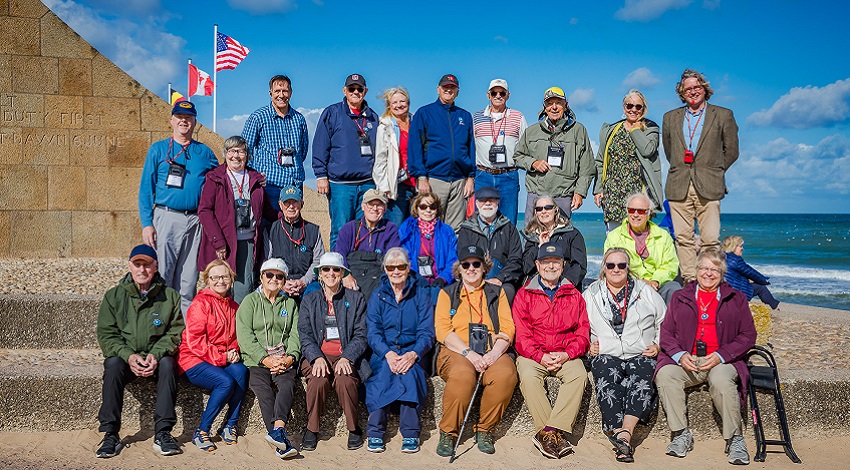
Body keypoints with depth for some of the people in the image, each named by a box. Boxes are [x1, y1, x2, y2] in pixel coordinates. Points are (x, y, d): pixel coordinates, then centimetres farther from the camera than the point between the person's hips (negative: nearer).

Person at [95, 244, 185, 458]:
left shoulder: (169, 296, 3)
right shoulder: (114, 296, 4)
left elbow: (175, 333, 1)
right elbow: (106, 334, -1)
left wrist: (156, 354, -17)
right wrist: (128, 355, -18)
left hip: (156, 357, 0)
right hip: (123, 355, 1)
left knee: (167, 363, -32)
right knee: (113, 364, -31)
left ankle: (162, 433, -27)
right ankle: (110, 434, -23)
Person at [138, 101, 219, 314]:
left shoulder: (205, 152, 14)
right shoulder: (158, 149, 8)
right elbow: (145, 189, 4)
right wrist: (147, 223, -7)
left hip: (196, 222, 2)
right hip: (166, 218, -2)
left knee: (188, 280, 6)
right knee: (162, 276, -5)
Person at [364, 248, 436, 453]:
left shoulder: (421, 295, 6)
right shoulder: (377, 296, 8)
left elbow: (426, 333, -1)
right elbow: (372, 333, -2)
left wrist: (413, 354, -22)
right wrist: (388, 354, -22)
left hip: (411, 352, 0)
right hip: (383, 352, 1)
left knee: (408, 371, -33)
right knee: (384, 369, -33)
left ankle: (410, 434, -24)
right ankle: (375, 432, -24)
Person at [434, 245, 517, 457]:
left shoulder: (497, 293, 21)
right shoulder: (447, 293, 17)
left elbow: (507, 328, 8)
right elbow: (443, 330, 2)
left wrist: (494, 353, -12)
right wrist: (469, 353, -13)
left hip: (491, 353, 2)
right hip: (456, 352, -1)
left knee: (506, 374, -32)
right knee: (462, 374, -37)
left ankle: (485, 430, -12)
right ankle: (448, 432, -18)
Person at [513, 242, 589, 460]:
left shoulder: (574, 295, 14)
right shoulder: (524, 295, 8)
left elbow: (583, 333, 7)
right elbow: (521, 336, 0)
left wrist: (567, 354, -11)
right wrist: (541, 356, -15)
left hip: (565, 355, 1)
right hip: (532, 354, -1)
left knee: (579, 374, -30)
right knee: (528, 376, -32)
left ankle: (548, 433, -32)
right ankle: (557, 435, -28)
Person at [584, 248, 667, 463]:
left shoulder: (646, 292, 18)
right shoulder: (590, 295, 17)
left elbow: (665, 323, 19)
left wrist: (658, 345, 4)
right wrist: (588, 346, 2)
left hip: (641, 355, 0)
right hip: (606, 355, 0)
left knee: (641, 380, -34)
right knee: (608, 380, -34)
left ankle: (624, 432, -44)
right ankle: (622, 437, -40)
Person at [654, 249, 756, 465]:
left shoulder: (736, 299, 15)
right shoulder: (680, 297, 18)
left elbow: (748, 335, 6)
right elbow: (666, 333, 11)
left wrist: (721, 356, -9)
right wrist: (679, 355, -9)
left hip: (722, 361, -1)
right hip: (686, 360, 2)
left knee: (722, 380, -35)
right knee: (665, 374, -29)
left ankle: (735, 439, -18)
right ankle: (681, 434, -19)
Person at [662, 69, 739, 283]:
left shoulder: (723, 115, 9)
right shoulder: (670, 117, 15)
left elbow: (731, 151, 11)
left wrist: (712, 171, 9)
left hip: (708, 186, -2)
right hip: (678, 187, 2)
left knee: (711, 239, -8)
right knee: (682, 238, 0)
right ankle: (689, 281, 7)